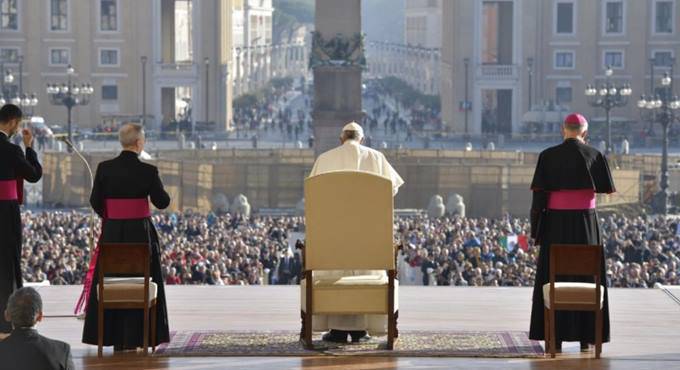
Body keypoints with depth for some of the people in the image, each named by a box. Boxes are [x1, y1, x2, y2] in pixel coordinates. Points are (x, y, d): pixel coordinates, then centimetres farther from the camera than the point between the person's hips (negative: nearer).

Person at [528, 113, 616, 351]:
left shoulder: (548, 156, -4)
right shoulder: (594, 155, -2)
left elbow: (539, 195, -7)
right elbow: (607, 189, 7)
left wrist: (536, 230, 0)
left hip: (555, 224, 0)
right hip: (586, 224, 0)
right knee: (587, 278, 8)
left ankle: (556, 337, 4)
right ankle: (585, 338, 5)